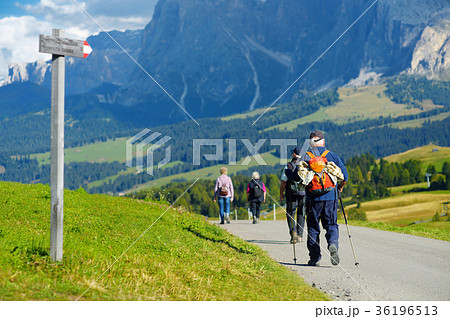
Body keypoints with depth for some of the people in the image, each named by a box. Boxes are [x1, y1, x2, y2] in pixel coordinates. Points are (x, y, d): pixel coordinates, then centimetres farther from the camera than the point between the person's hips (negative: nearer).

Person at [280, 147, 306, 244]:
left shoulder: (288, 166, -5)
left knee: (291, 213, 4)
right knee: (301, 214, 13)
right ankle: (300, 235, 13)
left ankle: (293, 233, -15)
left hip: (292, 193, -3)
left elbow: (283, 182, -5)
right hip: (304, 193, 3)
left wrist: (281, 194, 6)